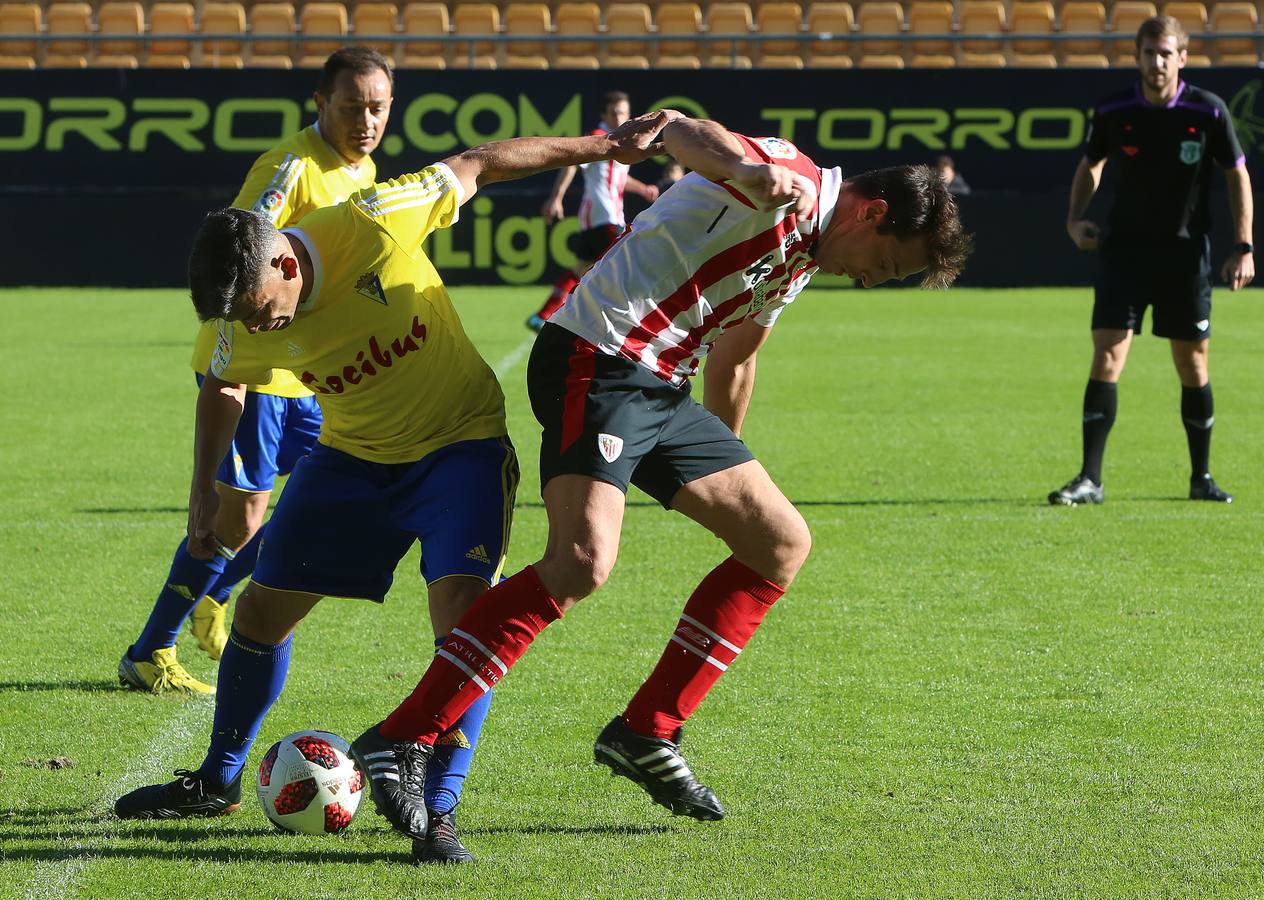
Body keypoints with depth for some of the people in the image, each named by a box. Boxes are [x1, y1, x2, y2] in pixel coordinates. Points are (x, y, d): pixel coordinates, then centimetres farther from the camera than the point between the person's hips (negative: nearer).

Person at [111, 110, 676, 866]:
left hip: (461, 442, -4)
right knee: (261, 610, 6)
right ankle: (219, 781, 28)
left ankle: (439, 813, -19)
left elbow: (476, 167, -15)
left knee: (464, 608, -24)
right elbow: (224, 387, 10)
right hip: (354, 457, 4)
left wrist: (604, 147, -7)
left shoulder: (370, 227, -29)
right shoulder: (247, 326, -15)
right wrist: (204, 489, 4)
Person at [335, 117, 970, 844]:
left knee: (783, 543, 11)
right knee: (583, 562, -26)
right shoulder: (789, 179, -11)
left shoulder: (804, 257, 20)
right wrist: (749, 170, -54)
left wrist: (729, 469, 44)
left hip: (662, 390, 11)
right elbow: (684, 135, -32)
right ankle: (404, 741, -24)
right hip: (596, 365, -11)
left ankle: (648, 734, 13)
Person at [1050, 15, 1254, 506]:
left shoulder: (1208, 111, -8)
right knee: (1107, 358, -10)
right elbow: (1091, 165, 13)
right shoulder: (1113, 112, -5)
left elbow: (1238, 175, 2)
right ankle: (1089, 479, -8)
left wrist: (1244, 248, -4)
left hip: (1186, 253, 0)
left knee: (1193, 366, 6)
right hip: (1125, 248, 0)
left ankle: (1201, 477, 21)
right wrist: (1075, 218, -4)